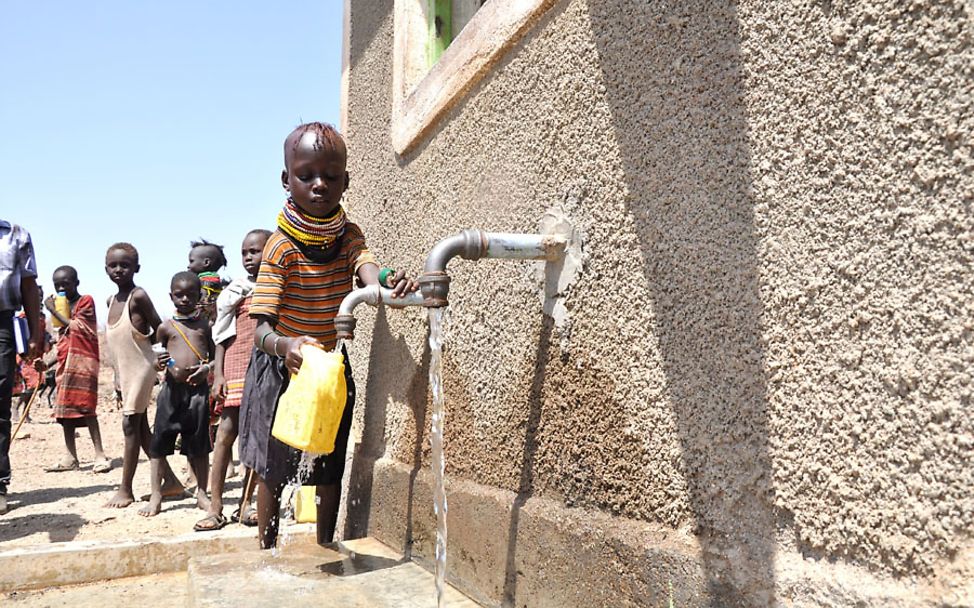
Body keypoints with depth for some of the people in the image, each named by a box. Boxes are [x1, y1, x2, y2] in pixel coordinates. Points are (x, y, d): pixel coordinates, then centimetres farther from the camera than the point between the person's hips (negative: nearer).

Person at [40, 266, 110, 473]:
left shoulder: (86, 301, -3)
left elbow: (76, 328, -14)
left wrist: (54, 311, -8)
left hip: (82, 361, -8)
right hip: (65, 363, 9)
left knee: (85, 408, -13)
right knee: (65, 409, 7)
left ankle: (100, 456, -12)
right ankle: (70, 458, 13)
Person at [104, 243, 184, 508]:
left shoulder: (138, 296, -13)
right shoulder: (112, 300, 11)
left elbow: (159, 330, -9)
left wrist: (158, 355, -15)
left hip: (141, 369, -8)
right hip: (124, 372, 8)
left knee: (130, 426, -4)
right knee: (141, 428, 10)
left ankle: (125, 490, 5)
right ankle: (170, 480, 17)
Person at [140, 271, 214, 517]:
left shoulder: (205, 324, 7)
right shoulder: (166, 327, 7)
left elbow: (216, 354, 10)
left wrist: (207, 368, -9)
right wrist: (165, 365, -7)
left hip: (198, 387, 0)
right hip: (172, 388, 1)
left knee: (199, 444, 7)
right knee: (159, 442, 1)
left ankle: (202, 493, 19)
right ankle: (156, 495, 13)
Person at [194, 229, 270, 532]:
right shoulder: (235, 290, 7)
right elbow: (223, 336, 6)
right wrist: (218, 375, -3)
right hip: (237, 368, -1)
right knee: (226, 432, -5)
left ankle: (245, 503, 17)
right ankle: (215, 507, 2)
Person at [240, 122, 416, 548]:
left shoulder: (349, 235, -8)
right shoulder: (281, 246, -21)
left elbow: (369, 273, -29)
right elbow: (262, 328, -27)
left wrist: (389, 282, -53)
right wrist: (284, 346, -50)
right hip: (281, 367, -3)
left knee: (330, 466, 13)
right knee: (273, 468, 9)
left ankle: (326, 547, 31)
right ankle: (268, 552, 27)